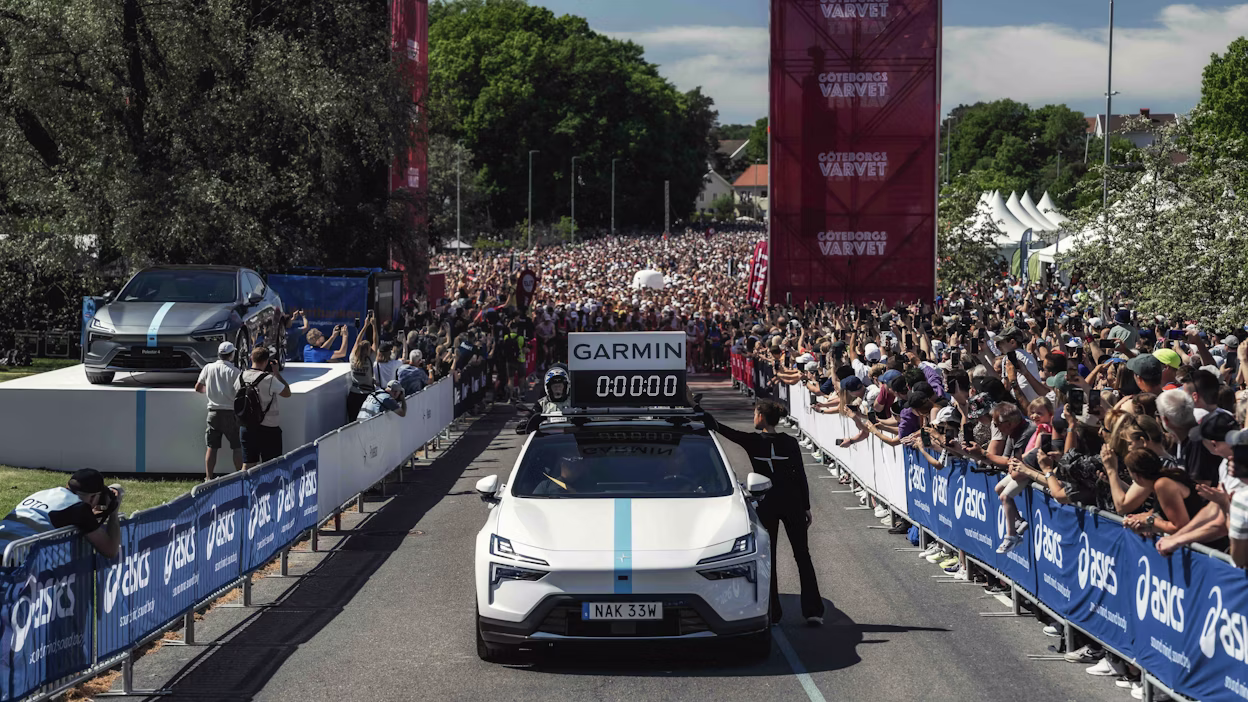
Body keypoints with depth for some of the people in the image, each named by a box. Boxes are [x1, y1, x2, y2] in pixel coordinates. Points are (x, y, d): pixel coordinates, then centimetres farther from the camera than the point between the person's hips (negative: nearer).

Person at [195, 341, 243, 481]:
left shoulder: (208, 368, 2)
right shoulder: (235, 371, -8)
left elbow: (198, 388, 8)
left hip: (213, 412, 3)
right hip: (231, 413, -3)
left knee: (212, 447, 6)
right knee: (237, 447, 5)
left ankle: (208, 477, 4)